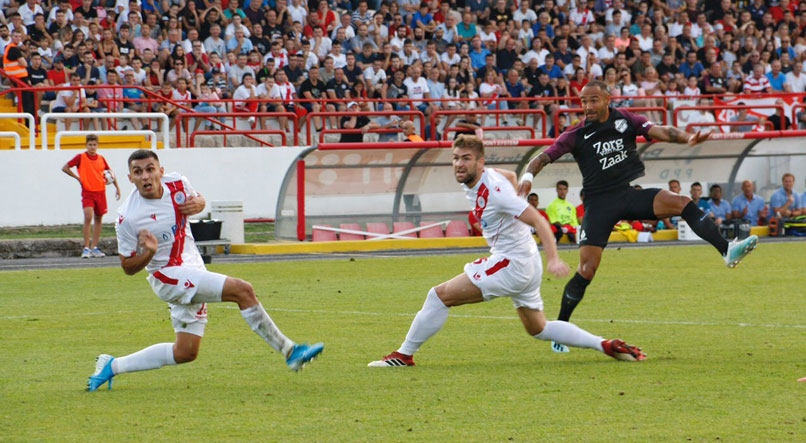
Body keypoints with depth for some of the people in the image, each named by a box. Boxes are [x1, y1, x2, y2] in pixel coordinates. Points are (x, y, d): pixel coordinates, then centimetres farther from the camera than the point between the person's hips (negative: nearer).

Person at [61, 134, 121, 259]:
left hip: (100, 191, 4)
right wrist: (78, 178, -4)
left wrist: (117, 187, 13)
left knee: (98, 219, 8)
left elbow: (110, 172, 18)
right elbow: (65, 168, -1)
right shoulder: (81, 157, -3)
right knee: (88, 217, -19)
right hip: (87, 192, -4)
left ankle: (94, 248, 17)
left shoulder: (101, 159, 7)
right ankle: (86, 248, -16)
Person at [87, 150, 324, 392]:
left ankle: (112, 366, 22)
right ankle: (289, 351, -15)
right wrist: (149, 254, -32)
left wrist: (198, 204, -8)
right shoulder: (127, 217, -19)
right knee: (243, 290, -23)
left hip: (193, 275, 7)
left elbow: (197, 199, 17)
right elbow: (128, 267, -10)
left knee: (186, 352, 13)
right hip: (169, 276, -7)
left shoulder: (177, 184, -6)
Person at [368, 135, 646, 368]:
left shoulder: (495, 191, -23)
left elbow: (539, 221, -26)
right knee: (538, 329, 21)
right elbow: (511, 176, 25)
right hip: (524, 263, 10)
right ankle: (606, 345, 16)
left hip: (512, 264, -10)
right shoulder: (471, 182, 3)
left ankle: (404, 355, -1)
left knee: (440, 295, -10)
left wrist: (553, 259, -37)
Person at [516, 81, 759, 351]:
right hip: (599, 203, -2)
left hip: (632, 193, 2)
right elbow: (544, 158, -6)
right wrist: (527, 176, -27)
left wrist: (687, 138, -25)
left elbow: (659, 132, -6)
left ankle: (727, 251, -28)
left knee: (682, 204, -23)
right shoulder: (577, 135, -2)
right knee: (586, 270, -9)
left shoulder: (624, 120, 3)